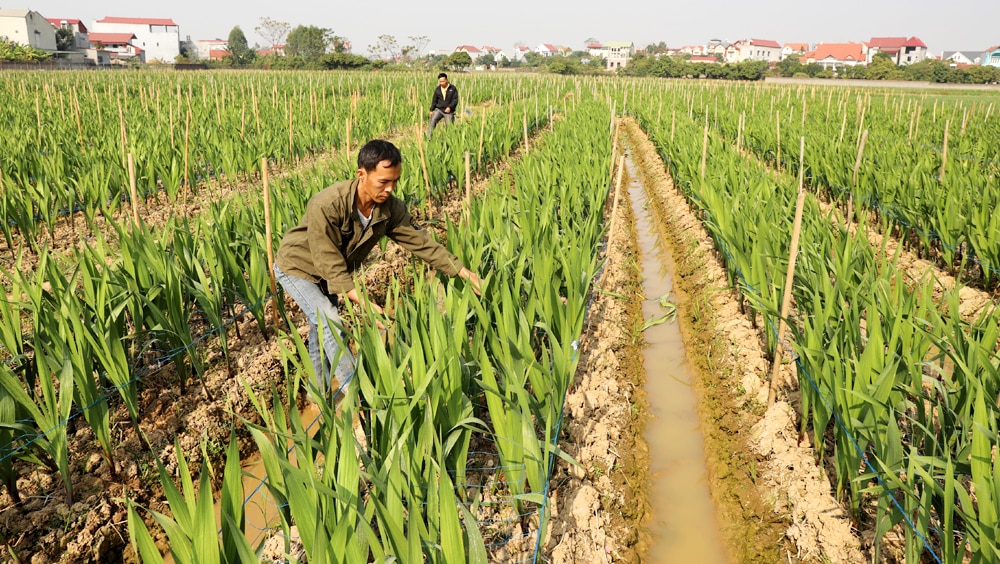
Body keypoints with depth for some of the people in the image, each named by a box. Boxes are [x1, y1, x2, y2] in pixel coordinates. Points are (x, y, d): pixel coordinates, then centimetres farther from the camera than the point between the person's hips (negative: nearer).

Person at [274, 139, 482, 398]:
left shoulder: (390, 208, -22)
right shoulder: (325, 206, -39)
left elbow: (421, 241, -16)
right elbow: (330, 266, -37)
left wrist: (463, 272, -21)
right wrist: (364, 303, -44)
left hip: (333, 272, 6)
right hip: (298, 267, -5)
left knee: (320, 330, 14)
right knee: (330, 323, -19)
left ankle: (319, 394, 31)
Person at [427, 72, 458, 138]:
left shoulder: (453, 88, -3)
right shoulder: (437, 89, 6)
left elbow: (455, 100, -6)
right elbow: (434, 100, 12)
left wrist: (450, 107, -21)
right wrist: (431, 110, 5)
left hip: (448, 111, -1)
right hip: (439, 110, 2)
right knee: (433, 120, -21)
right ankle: (429, 138, -22)